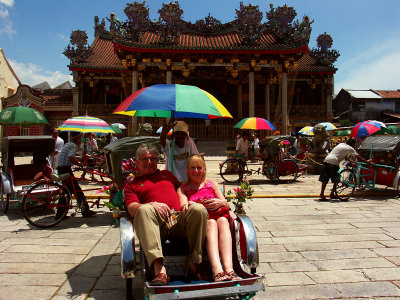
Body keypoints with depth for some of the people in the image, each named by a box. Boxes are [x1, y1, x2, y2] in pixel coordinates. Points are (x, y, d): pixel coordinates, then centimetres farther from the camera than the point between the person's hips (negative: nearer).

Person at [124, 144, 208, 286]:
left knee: (198, 209, -30)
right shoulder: (131, 185, 25)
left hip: (179, 221, 2)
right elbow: (132, 209, 8)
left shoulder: (166, 173, 35)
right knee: (144, 209, -37)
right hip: (157, 223, -2)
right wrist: (152, 204, -13)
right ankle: (159, 270, -45)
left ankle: (194, 264, -25)